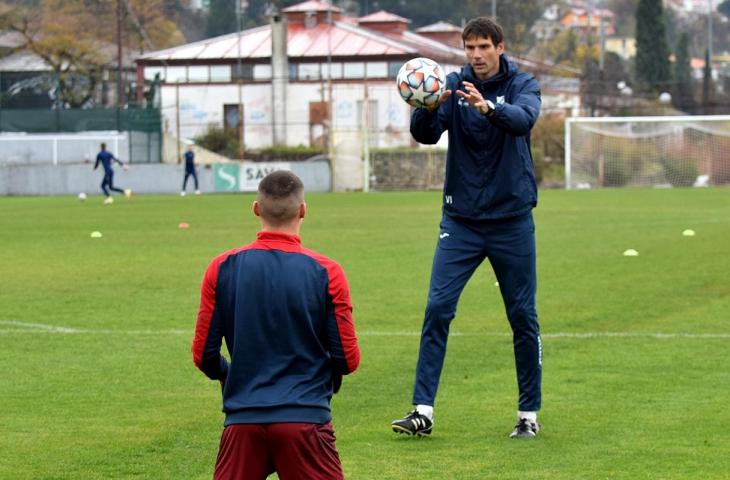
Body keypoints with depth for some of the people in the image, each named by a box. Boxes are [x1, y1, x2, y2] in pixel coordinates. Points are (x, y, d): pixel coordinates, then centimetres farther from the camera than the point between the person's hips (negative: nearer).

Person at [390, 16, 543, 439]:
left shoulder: (523, 84, -5)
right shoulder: (454, 85, -2)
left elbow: (524, 118, -28)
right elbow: (426, 134, -15)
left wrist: (488, 107, -48)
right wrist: (427, 108, -38)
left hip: (512, 220, -1)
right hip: (461, 219, 1)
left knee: (523, 317, 4)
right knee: (438, 309, -8)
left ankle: (529, 414, 15)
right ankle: (423, 411, -7)